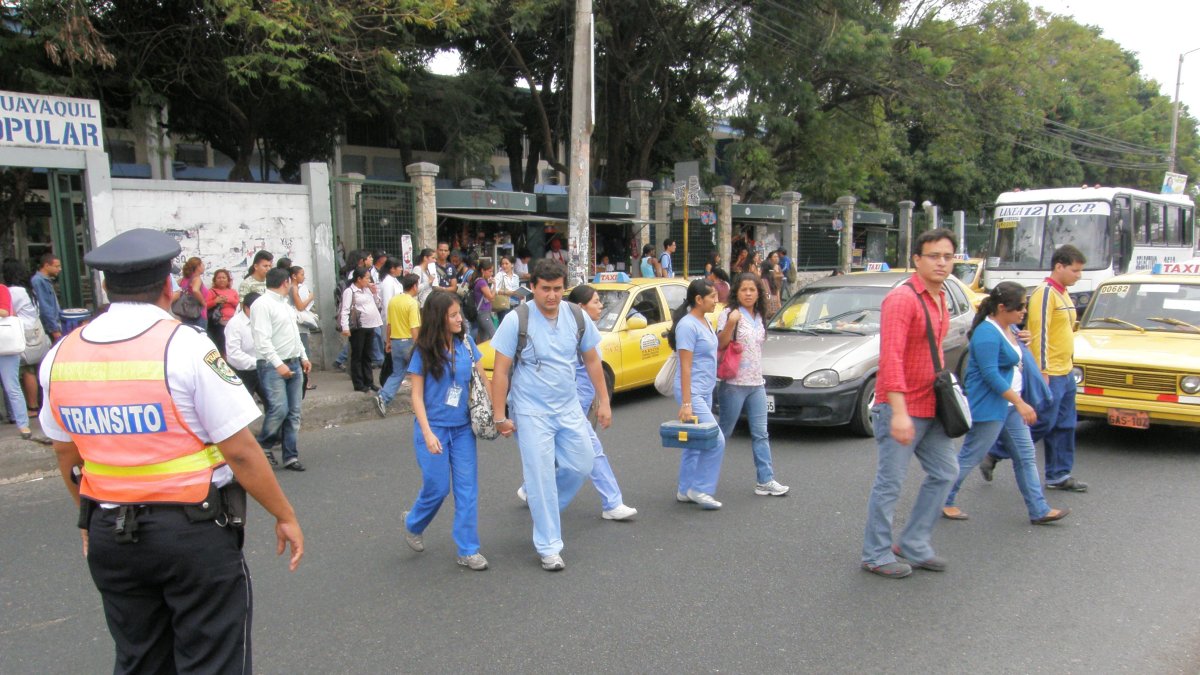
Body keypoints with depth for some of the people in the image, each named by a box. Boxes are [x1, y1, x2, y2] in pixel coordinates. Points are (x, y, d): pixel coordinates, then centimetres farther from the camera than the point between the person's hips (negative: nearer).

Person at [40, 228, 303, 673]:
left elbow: (67, 456, 13)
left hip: (108, 536, 6)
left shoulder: (60, 357, 1)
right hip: (194, 531, -5)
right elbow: (241, 452, -15)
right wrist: (285, 516, -4)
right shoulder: (187, 348, -16)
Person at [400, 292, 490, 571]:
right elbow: (417, 396, -7)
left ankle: (468, 550, 12)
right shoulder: (424, 351, -9)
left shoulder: (466, 343, -1)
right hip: (434, 427, -3)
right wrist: (428, 433, -15)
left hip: (462, 428, 3)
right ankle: (413, 524, 34)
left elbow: (482, 379, 8)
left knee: (467, 488, 2)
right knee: (437, 488, 3)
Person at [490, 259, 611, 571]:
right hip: (532, 413, -4)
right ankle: (549, 547, 12)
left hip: (569, 408, 5)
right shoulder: (516, 320, -14)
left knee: (582, 466, 10)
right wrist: (500, 416, -12)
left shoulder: (578, 318, -2)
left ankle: (544, 507, 37)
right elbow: (501, 372, -11)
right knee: (542, 478, -1)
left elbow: (592, 360, 10)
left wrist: (603, 400, 8)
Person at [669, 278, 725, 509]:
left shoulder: (705, 322, 11)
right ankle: (700, 489, 1)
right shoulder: (687, 325, -17)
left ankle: (685, 490, 22)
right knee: (716, 440, -10)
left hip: (705, 392, 9)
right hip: (692, 392, -9)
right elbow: (685, 367, -20)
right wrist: (686, 403, -21)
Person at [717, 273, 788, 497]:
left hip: (757, 383, 7)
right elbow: (720, 344, -17)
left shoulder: (759, 317, 13)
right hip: (734, 384, -6)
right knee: (724, 432, 1)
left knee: (760, 434, 5)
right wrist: (731, 323, -31)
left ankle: (765, 481, 8)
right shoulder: (729, 314, -8)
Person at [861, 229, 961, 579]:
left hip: (931, 407, 9)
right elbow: (890, 358, -25)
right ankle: (876, 555, 15)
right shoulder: (902, 299, -17)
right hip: (902, 409, -9)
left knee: (945, 472, 15)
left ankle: (914, 544, 27)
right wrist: (899, 412, -29)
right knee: (890, 484, 1)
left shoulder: (940, 298, 12)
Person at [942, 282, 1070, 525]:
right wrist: (1020, 403, -25)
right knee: (969, 458, -1)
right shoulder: (987, 334, -21)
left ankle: (1039, 510, 18)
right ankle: (942, 502, 13)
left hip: (1009, 405, 10)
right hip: (988, 406, -10)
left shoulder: (1010, 329, 10)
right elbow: (991, 375, -26)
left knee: (1026, 456, 11)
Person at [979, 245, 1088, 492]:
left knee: (1064, 426, 11)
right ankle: (993, 454, 4)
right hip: (1049, 374, -10)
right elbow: (1040, 334, -20)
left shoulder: (1063, 294, 16)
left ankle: (1059, 475, 19)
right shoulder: (1045, 293, -14)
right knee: (1042, 424, -6)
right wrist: (1043, 372, -22)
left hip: (1065, 373, 10)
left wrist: (1069, 366, 20)